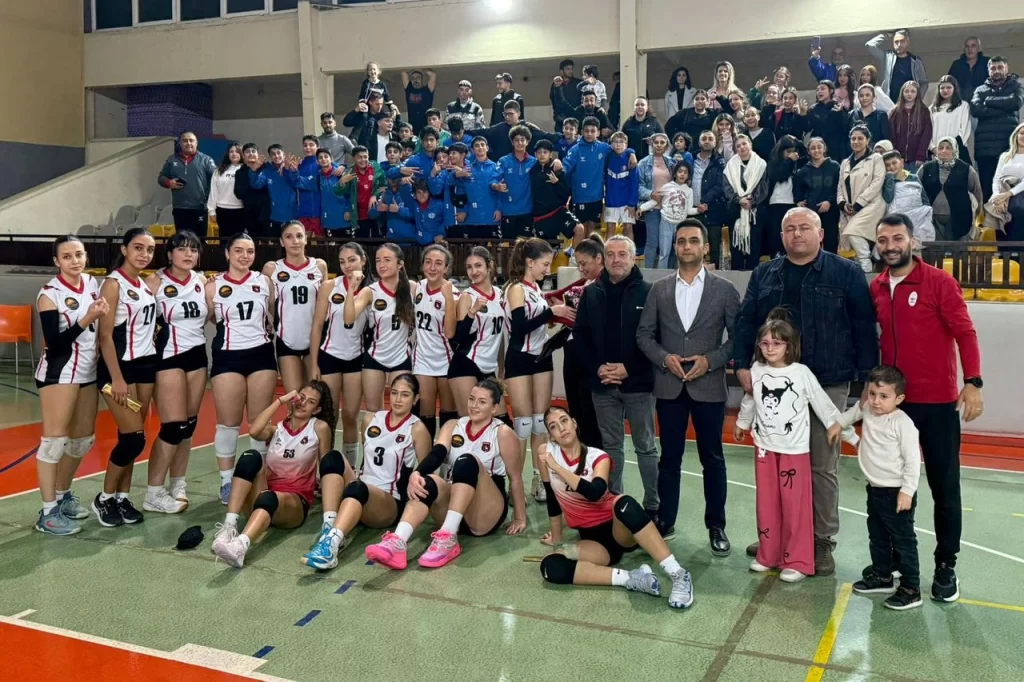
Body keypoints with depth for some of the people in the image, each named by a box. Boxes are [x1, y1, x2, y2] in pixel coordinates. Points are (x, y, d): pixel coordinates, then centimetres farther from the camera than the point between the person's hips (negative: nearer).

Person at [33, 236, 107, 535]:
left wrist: (102, 314, 0)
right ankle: (48, 512, 3)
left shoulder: (92, 283, 5)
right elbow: (54, 345, -19)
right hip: (58, 374, -7)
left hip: (88, 372, 7)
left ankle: (63, 495, 32)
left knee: (83, 440, 14)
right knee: (55, 441, -5)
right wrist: (86, 320, -25)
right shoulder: (50, 294, -14)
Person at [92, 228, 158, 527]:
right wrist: (117, 378, -19)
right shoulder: (113, 283, -10)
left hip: (146, 364, 7)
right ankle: (104, 498, 9)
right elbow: (104, 335, -15)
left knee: (132, 437, 8)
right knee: (134, 438, -8)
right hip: (120, 366, -7)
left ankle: (122, 497, 17)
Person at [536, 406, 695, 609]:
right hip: (593, 539, 3)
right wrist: (556, 537, 16)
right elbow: (552, 497, 9)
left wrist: (557, 467, -26)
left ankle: (678, 575, -34)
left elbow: (595, 493, -30)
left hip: (617, 529, -2)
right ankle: (632, 578, -27)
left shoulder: (598, 457, -8)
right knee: (550, 567, -29)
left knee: (624, 504, -39)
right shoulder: (546, 452, -3)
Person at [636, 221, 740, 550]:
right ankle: (665, 521, 22)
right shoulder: (659, 289, 6)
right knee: (669, 457, 10)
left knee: (712, 459, 7)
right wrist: (665, 358, -10)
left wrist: (711, 360, -13)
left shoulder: (724, 289, 0)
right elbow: (644, 334, 6)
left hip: (709, 386, -2)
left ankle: (716, 526, 18)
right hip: (669, 386, 2)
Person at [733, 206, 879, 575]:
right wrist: (742, 365, -6)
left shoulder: (846, 273, 0)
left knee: (822, 467, 5)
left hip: (827, 386, -3)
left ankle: (822, 541, 16)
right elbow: (746, 321, 7)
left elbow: (863, 329, -3)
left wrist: (867, 379, -8)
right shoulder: (764, 275, 10)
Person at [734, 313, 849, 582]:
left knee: (795, 506, 0)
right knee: (767, 504, 10)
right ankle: (767, 555, 23)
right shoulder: (756, 371, -1)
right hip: (764, 448, 4)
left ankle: (797, 562, 10)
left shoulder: (801, 373, -11)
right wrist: (741, 424, 29)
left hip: (794, 449, -3)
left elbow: (822, 404, -6)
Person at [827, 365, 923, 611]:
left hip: (896, 493, -8)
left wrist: (907, 492, -20)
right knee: (877, 538, 20)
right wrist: (838, 423, 23)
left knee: (903, 541, 1)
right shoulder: (868, 411, 1)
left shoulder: (903, 423, -21)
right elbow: (856, 409, 28)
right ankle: (882, 577, 36)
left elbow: (913, 461, -19)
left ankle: (911, 590, 9)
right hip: (875, 489, 8)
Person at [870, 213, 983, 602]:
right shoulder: (876, 289, 6)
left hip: (937, 403, -4)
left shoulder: (939, 283, -7)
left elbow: (965, 333, -9)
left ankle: (946, 565, 18)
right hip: (893, 401, 4)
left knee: (944, 486, 5)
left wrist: (973, 382, -18)